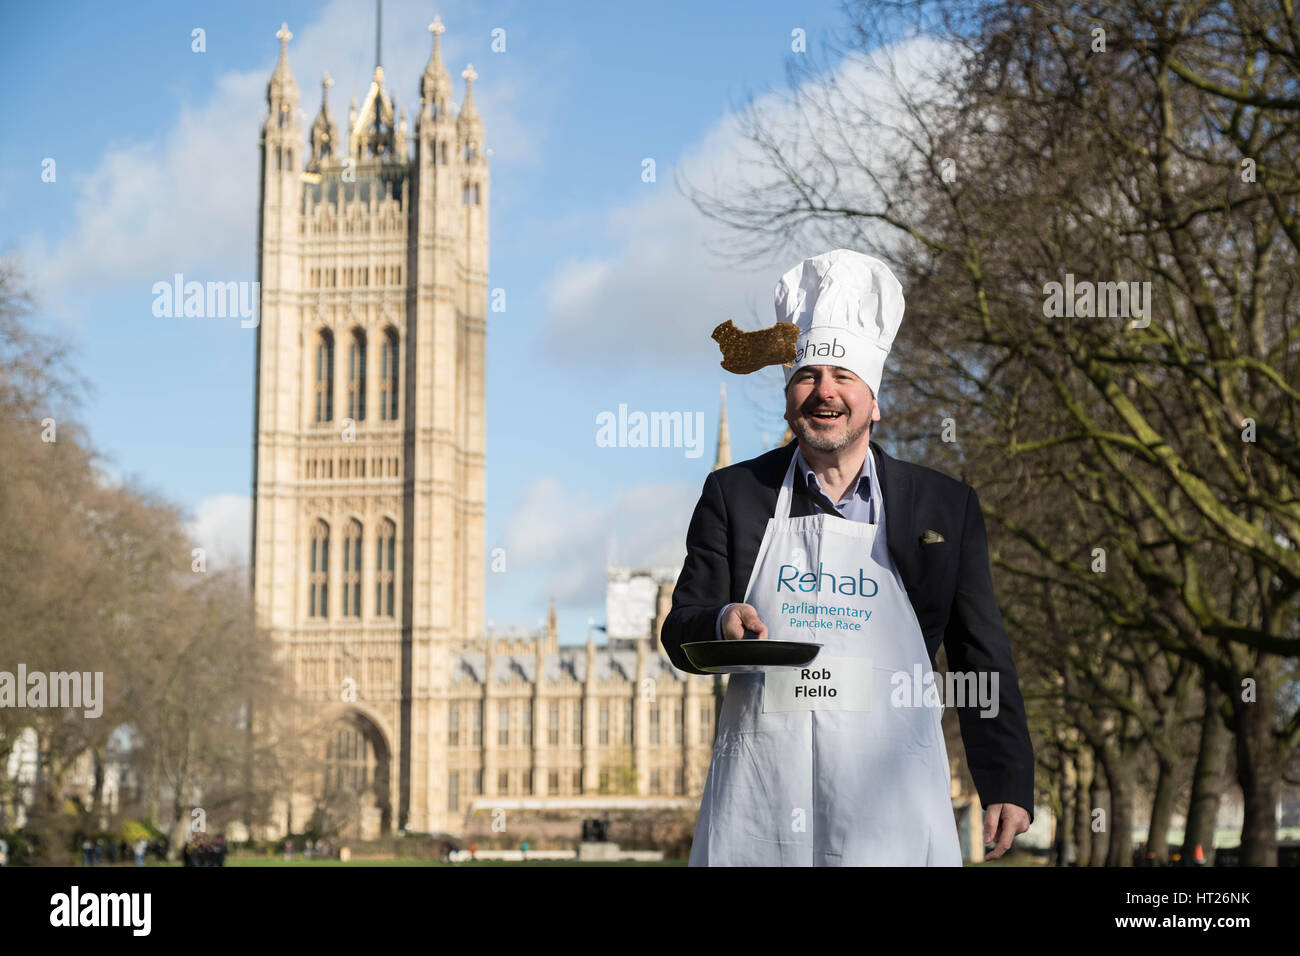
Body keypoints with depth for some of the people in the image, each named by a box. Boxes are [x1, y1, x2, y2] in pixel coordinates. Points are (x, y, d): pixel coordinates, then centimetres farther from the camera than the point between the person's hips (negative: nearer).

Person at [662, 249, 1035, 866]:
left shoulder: (945, 506, 9)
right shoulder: (734, 494, 10)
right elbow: (679, 634, 8)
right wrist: (722, 624, -15)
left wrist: (1007, 785, 2)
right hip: (759, 786, 1)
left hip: (889, 777, 0)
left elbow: (981, 657, 9)